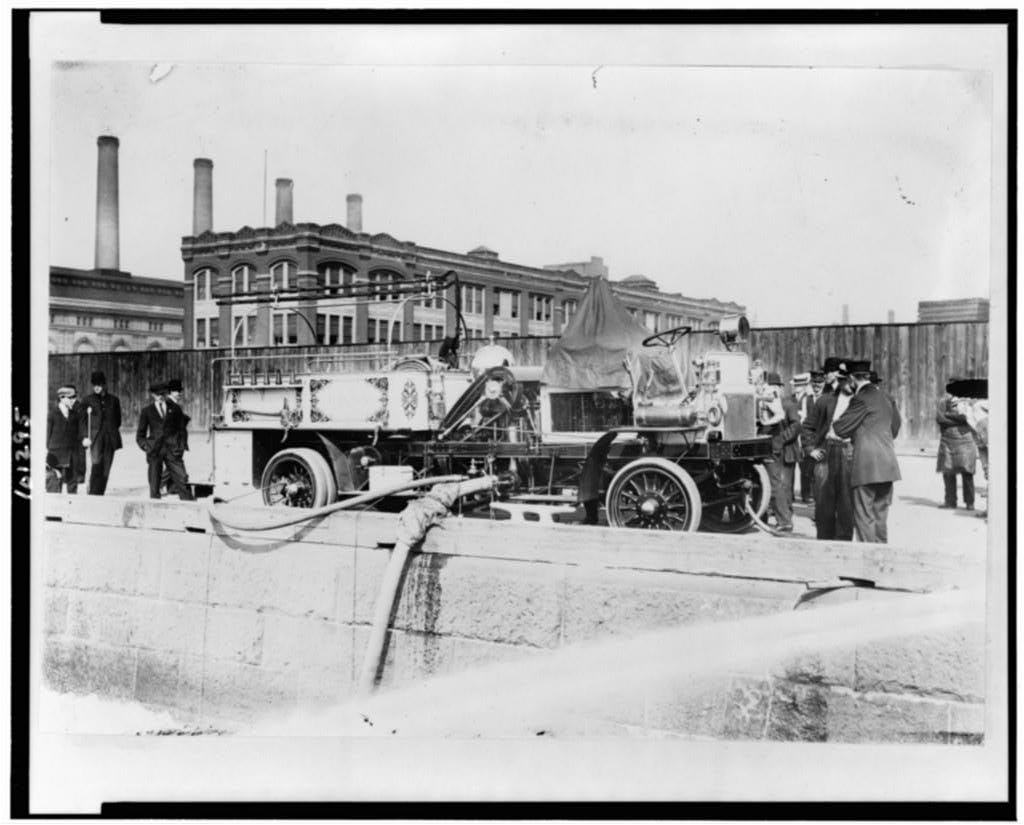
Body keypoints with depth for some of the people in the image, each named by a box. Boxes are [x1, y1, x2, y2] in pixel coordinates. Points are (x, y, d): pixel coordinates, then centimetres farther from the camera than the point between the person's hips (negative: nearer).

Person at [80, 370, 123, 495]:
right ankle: (92, 494, -16)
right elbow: (83, 419, 5)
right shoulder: (88, 399, 8)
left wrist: (113, 433, 9)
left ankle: (100, 494, 10)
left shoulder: (113, 400, 13)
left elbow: (118, 420, 19)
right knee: (97, 464, -19)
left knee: (105, 469, 2)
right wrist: (85, 436, -5)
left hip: (110, 439, 2)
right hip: (95, 438, -2)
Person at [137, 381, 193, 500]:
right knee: (154, 484, 0)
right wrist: (146, 447, -3)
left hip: (172, 450, 0)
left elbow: (182, 428, 16)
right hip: (155, 450, 0)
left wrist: (181, 445, 4)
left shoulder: (175, 408, 12)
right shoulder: (147, 411, 10)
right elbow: (140, 435, 13)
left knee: (182, 480, -8)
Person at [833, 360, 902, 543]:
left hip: (867, 466, -8)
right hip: (887, 465, 8)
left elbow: (841, 429, -9)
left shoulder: (861, 399, -11)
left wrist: (834, 422, 11)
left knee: (864, 516, -3)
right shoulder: (886, 398, 14)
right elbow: (895, 427, 24)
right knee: (880, 514, 15)